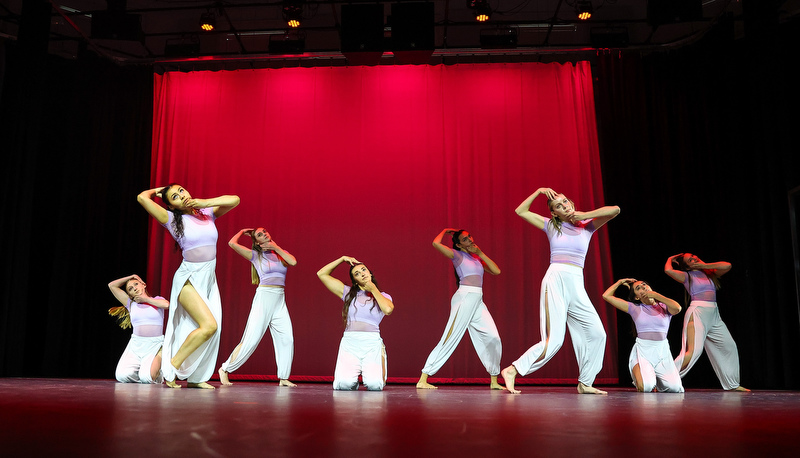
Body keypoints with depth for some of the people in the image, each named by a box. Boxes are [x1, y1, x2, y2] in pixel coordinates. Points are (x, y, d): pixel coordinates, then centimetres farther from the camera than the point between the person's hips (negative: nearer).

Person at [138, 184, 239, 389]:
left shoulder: (207, 213, 8)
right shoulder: (172, 219, -4)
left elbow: (234, 200, 0)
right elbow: (142, 197, -14)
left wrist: (206, 202, -5)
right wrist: (158, 191, 6)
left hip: (209, 279, 6)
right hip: (189, 278, -6)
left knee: (213, 329, -2)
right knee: (209, 325, -20)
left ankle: (196, 377, 7)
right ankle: (171, 368, -8)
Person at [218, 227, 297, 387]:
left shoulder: (280, 253, 15)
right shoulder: (255, 255, 4)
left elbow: (293, 262, -6)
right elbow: (232, 243, -7)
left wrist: (276, 248, 0)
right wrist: (242, 231, 12)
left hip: (280, 301, 4)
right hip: (264, 297, -4)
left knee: (287, 339, -5)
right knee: (251, 340, -8)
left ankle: (283, 378, 2)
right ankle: (225, 369, 7)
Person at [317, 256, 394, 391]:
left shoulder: (383, 296, 14)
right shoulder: (349, 293, 16)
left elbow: (388, 309, -12)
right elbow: (322, 274, 14)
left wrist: (373, 289, 2)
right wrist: (342, 259, 13)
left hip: (373, 344, 0)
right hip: (350, 343, 1)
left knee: (374, 385, -20)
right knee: (344, 385, -21)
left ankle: (369, 371, 17)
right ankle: (353, 376, 16)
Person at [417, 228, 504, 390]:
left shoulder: (477, 257, 22)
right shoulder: (457, 255, 3)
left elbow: (496, 271, 11)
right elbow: (436, 243, -11)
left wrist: (480, 253, 7)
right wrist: (445, 230, 9)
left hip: (478, 301, 7)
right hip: (464, 297, -7)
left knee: (493, 339, -2)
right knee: (450, 339, -12)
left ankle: (494, 381, 11)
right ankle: (422, 380, -11)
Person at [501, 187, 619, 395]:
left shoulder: (587, 226, 14)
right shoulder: (551, 225, 10)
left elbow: (615, 210, 2)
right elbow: (521, 211, 9)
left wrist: (584, 215, -2)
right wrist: (539, 191, 5)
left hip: (577, 286, 5)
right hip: (555, 280, -4)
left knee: (597, 334, 2)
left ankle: (584, 383, 14)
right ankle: (512, 371, -11)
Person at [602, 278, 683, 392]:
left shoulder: (664, 307, 9)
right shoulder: (635, 308, 8)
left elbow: (677, 308, -15)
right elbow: (606, 296, 4)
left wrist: (655, 295, -7)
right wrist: (620, 282, 13)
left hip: (662, 353, 1)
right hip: (641, 352, -1)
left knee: (675, 388, -18)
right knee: (645, 388, -24)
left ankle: (658, 380, 18)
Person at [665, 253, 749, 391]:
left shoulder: (710, 273, 17)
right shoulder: (687, 276, 2)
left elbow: (727, 266, 1)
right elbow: (668, 270, -15)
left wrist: (704, 265, 3)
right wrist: (670, 259, 5)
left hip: (714, 315, 7)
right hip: (697, 313, -7)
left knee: (729, 347, 9)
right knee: (693, 351, -20)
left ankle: (733, 384, 23)